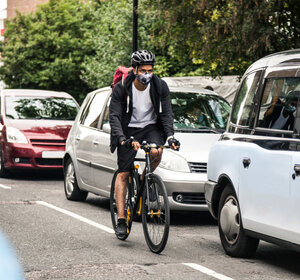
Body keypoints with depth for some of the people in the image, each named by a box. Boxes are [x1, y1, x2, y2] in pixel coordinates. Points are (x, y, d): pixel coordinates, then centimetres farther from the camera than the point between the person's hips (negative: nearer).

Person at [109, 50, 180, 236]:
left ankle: (144, 181, 0)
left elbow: (166, 113, -9)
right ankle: (121, 219, -5)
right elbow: (114, 116, -19)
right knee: (123, 173, -7)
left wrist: (170, 136, -26)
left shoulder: (160, 86, -11)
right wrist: (122, 138, -35)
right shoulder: (121, 88, -16)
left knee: (156, 152, -31)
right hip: (129, 129, -1)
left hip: (152, 127, 1)